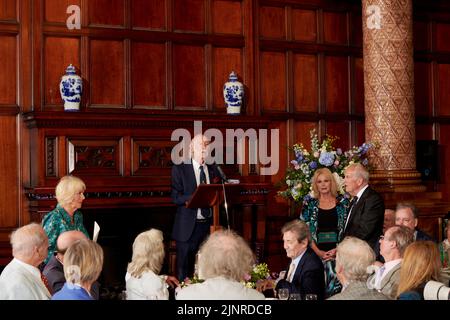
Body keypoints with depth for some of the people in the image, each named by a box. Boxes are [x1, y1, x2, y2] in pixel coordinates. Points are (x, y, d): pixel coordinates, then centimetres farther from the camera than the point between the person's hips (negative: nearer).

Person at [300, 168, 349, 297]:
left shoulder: (343, 202, 7)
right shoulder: (310, 204, 7)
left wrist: (338, 250, -9)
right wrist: (318, 252, -9)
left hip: (338, 253, 0)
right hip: (316, 254, 0)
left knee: (336, 288, -5)